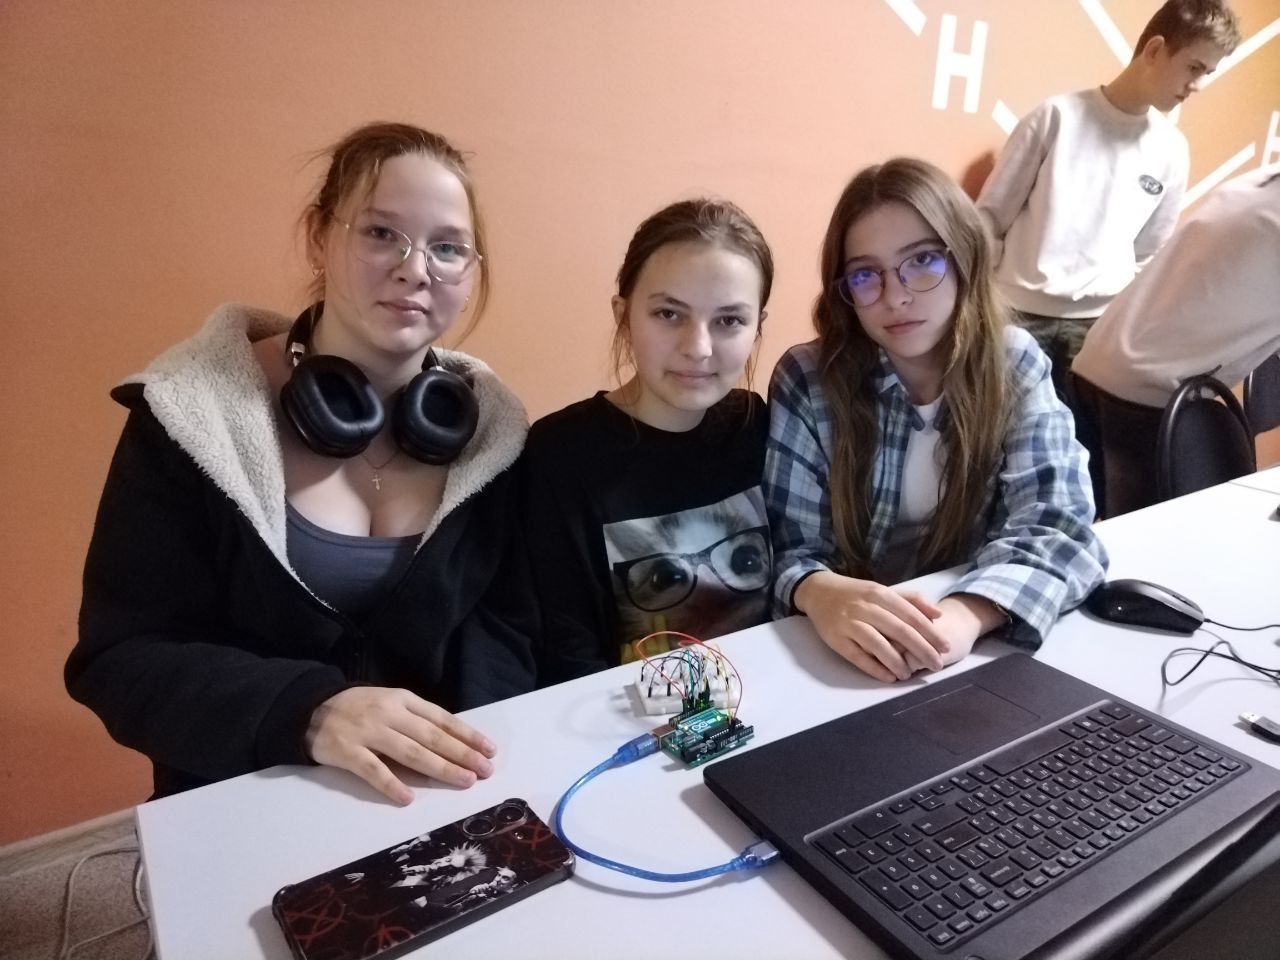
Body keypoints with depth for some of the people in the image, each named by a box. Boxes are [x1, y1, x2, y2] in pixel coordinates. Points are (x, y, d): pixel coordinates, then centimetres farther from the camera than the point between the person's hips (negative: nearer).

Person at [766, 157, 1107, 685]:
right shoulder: (807, 380, -9)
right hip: (851, 661, -1)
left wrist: (967, 613, -33)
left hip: (982, 645, 1)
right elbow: (790, 550, -12)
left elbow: (1056, 528, -14)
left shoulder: (1015, 365, -4)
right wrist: (822, 595, -35)